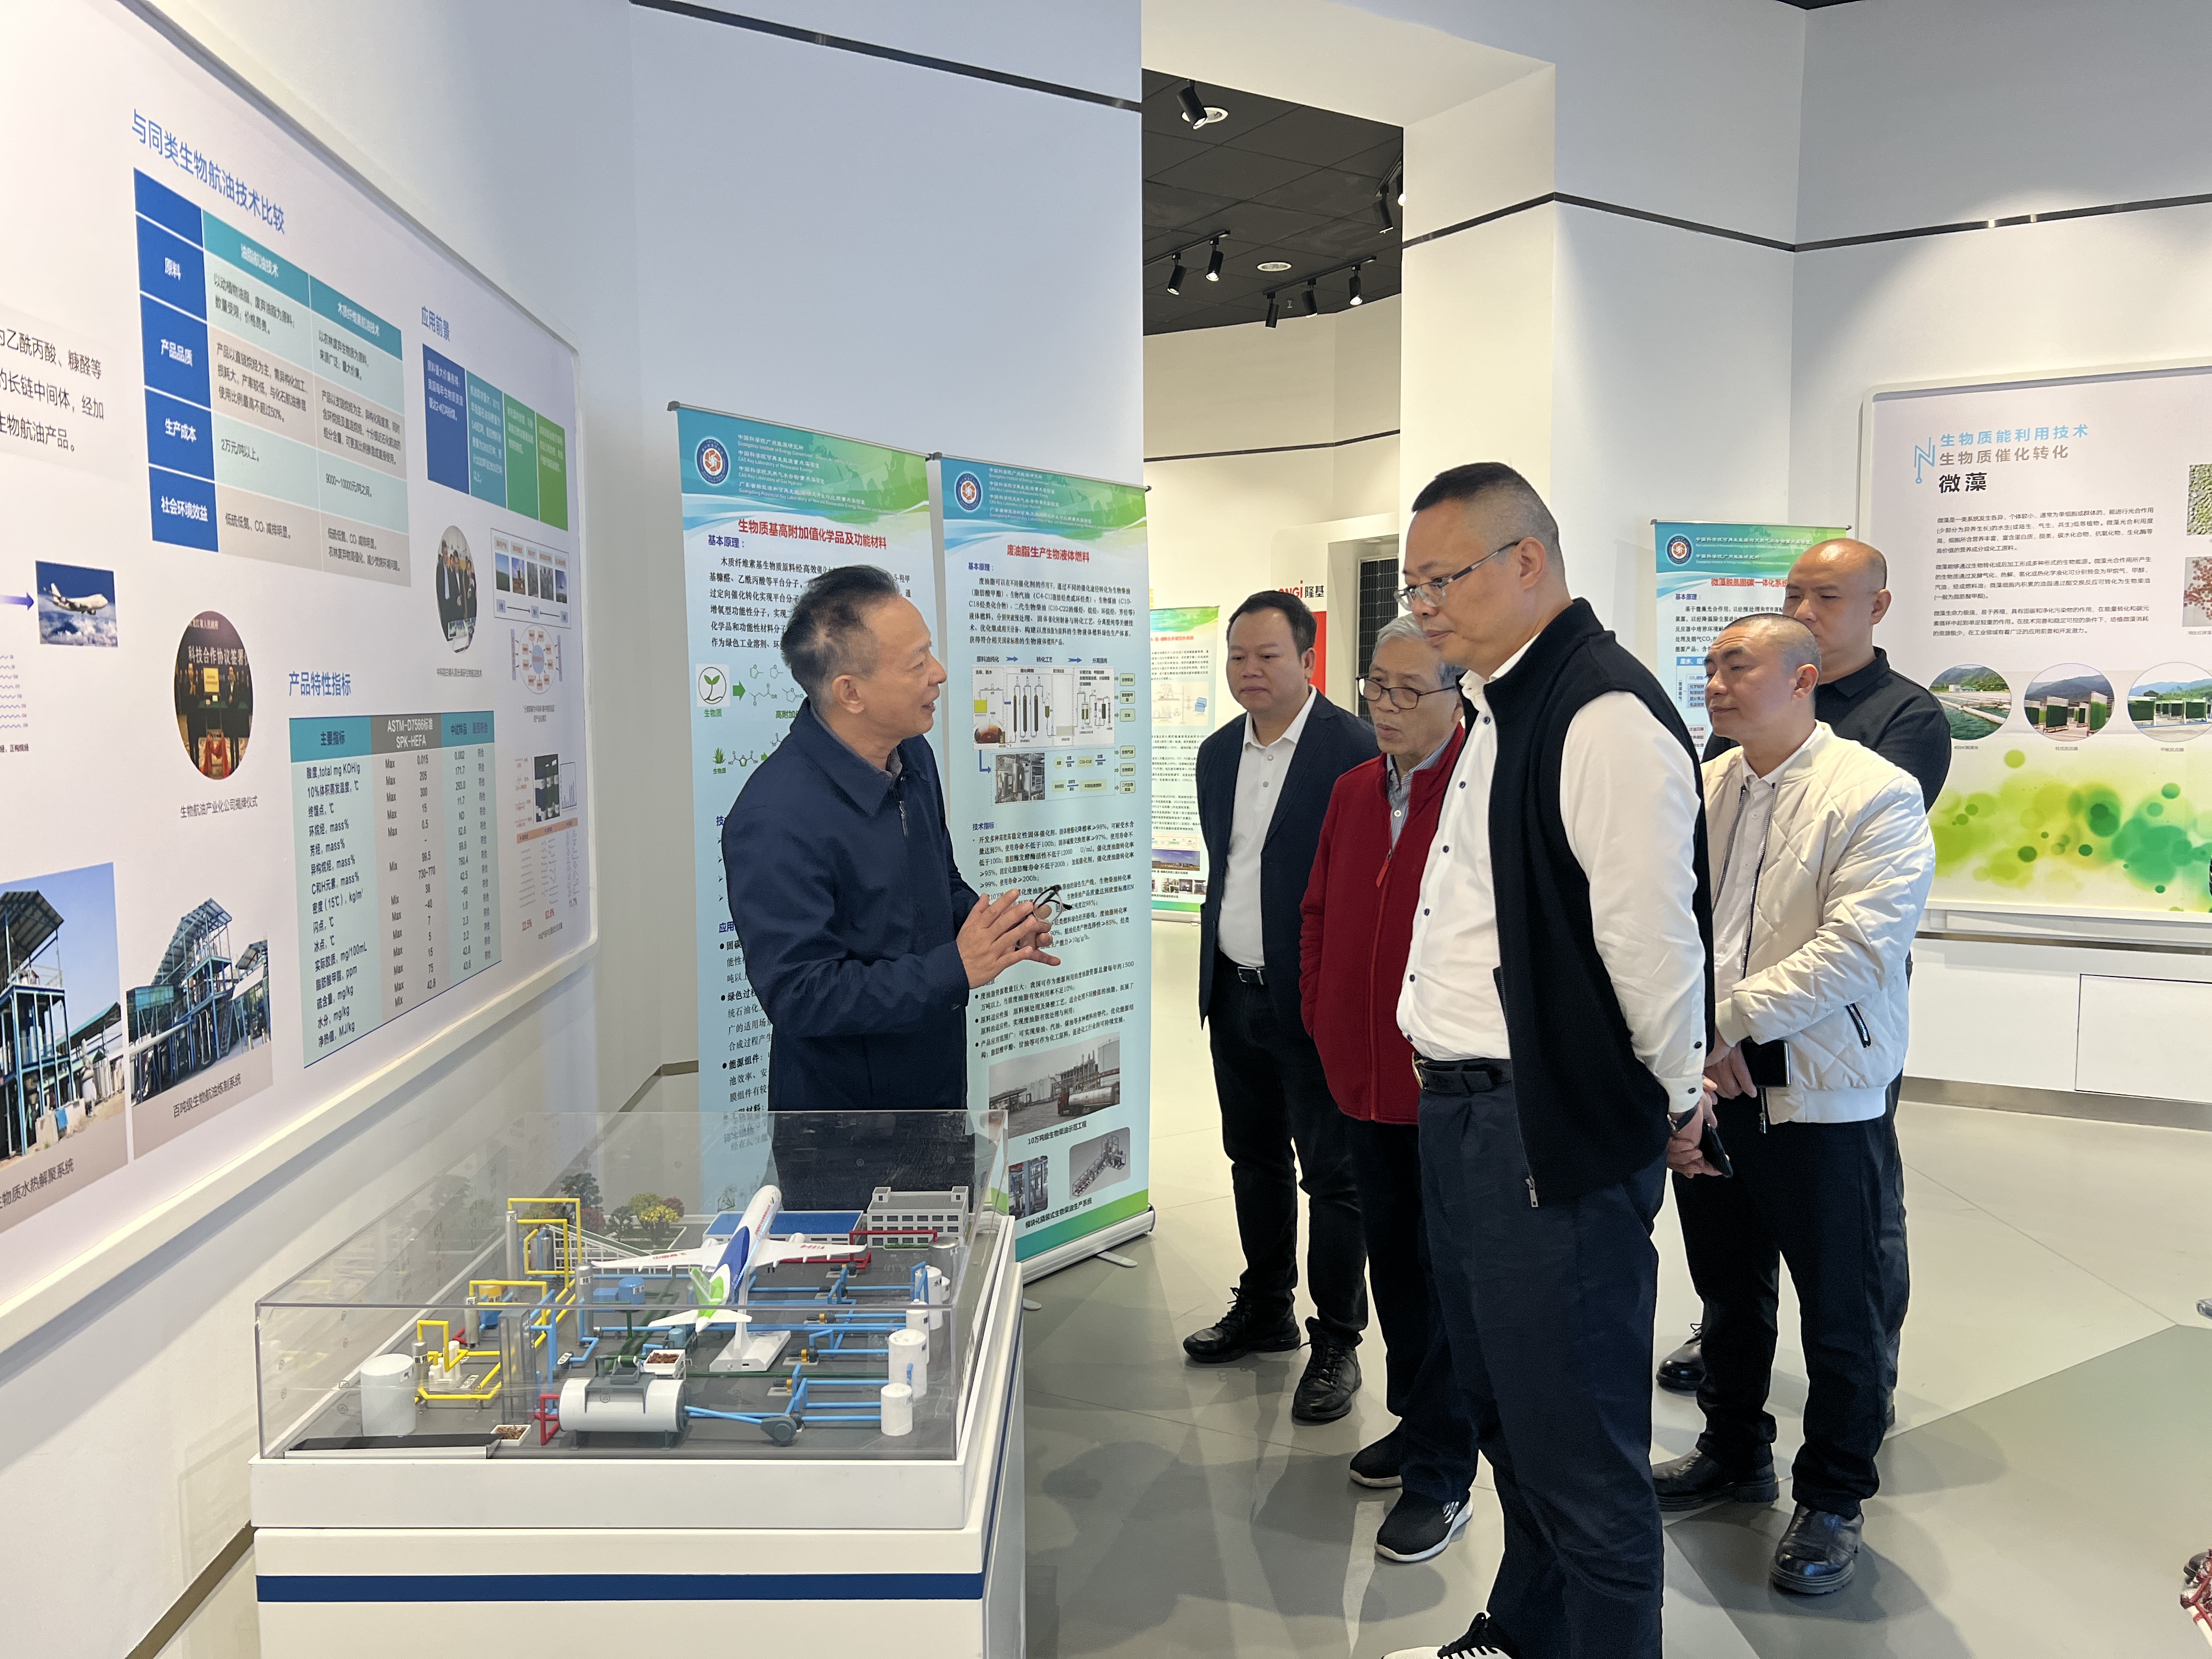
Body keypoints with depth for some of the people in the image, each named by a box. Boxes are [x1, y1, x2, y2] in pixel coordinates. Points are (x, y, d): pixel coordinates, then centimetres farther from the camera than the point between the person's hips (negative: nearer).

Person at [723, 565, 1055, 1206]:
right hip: (844, 1126, -8)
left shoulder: (911, 756, 1)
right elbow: (799, 996, -28)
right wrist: (956, 969, -29)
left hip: (940, 1092, 8)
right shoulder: (777, 818, -28)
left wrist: (995, 925, -5)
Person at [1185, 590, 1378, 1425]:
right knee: (1255, 1161, 19)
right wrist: (1218, 964, 16)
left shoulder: (1356, 748, -13)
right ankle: (1264, 1310, 36)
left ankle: (1336, 1341, 19)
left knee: (1332, 1175, 4)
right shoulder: (1217, 752, 9)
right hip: (1234, 994, 7)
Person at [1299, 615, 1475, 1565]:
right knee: (1392, 1259, 19)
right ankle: (1416, 1420, 39)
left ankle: (1441, 1476, 18)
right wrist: (1321, 1015, 10)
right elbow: (1319, 914, 17)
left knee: (1447, 1270, 4)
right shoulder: (1353, 792, 10)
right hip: (1366, 1074, 7)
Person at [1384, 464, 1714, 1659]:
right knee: (1507, 1416, 25)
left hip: (1556, 1136, -10)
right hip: (1461, 1114, 10)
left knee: (1580, 1458, 5)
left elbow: (1653, 940, -21)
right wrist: (1445, 1069, 15)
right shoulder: (1497, 709, 13)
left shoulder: (1608, 715, -19)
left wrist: (1674, 1100, -8)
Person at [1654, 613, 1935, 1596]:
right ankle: (1735, 1453, 39)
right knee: (1728, 1284, 20)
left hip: (1819, 1091, -5)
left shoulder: (1878, 796, -10)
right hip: (1709, 1085, 5)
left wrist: (1726, 1019, -20)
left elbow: (1855, 950, -20)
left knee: (1838, 1309, 7)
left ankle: (1833, 1499, 26)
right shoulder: (1700, 790, 7)